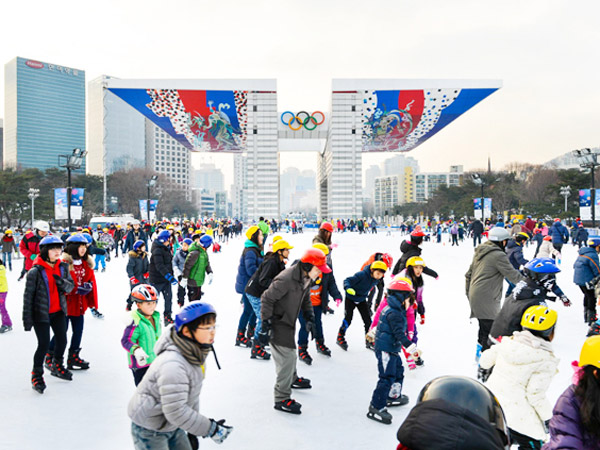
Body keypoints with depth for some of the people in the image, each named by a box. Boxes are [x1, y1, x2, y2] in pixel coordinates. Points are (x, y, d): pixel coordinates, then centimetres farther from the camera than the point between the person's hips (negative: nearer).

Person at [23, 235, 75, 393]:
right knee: (44, 344, -4)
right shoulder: (35, 272, -17)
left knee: (62, 340, 13)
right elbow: (28, 296, -13)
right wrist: (27, 320, -13)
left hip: (59, 312, 6)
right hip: (41, 314, -5)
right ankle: (37, 375, 18)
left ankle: (57, 366, 39)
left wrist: (62, 282, -21)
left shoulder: (63, 267, -1)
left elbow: (71, 286, 4)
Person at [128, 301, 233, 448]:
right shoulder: (172, 365, -33)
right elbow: (175, 411, -32)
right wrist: (211, 429, -25)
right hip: (149, 431, -8)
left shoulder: (195, 355, -4)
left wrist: (192, 431, 11)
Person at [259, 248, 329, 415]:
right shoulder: (286, 279, -31)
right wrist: (265, 326, -23)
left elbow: (305, 299, 16)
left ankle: (292, 379, 52)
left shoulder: (306, 278, -2)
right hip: (278, 324, -9)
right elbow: (267, 299, -26)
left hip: (289, 322, 9)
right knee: (286, 358, -8)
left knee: (290, 353, 27)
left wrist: (309, 318, 9)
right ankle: (282, 399, 2)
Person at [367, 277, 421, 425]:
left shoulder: (390, 309, 11)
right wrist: (412, 348, -30)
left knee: (398, 371, 24)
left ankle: (393, 397, 41)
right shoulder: (395, 314, -22)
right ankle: (376, 408, -6)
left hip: (391, 350, 11)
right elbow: (399, 334, -28)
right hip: (386, 350, -11)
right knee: (387, 378, -10)